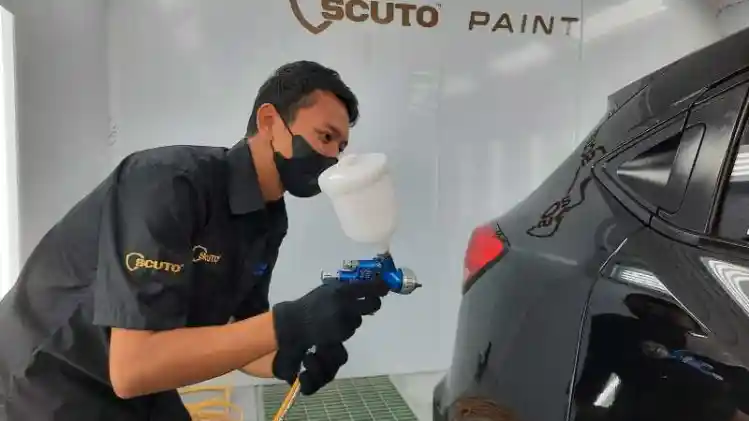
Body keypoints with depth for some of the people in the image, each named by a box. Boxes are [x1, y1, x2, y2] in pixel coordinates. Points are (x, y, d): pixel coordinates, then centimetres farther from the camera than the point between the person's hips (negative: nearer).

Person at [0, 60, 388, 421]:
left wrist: (288, 361, -21)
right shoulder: (170, 182, -28)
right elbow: (132, 365, -33)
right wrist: (289, 324, -38)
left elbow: (235, 339, -1)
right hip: (46, 389, -7)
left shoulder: (270, 221, -4)